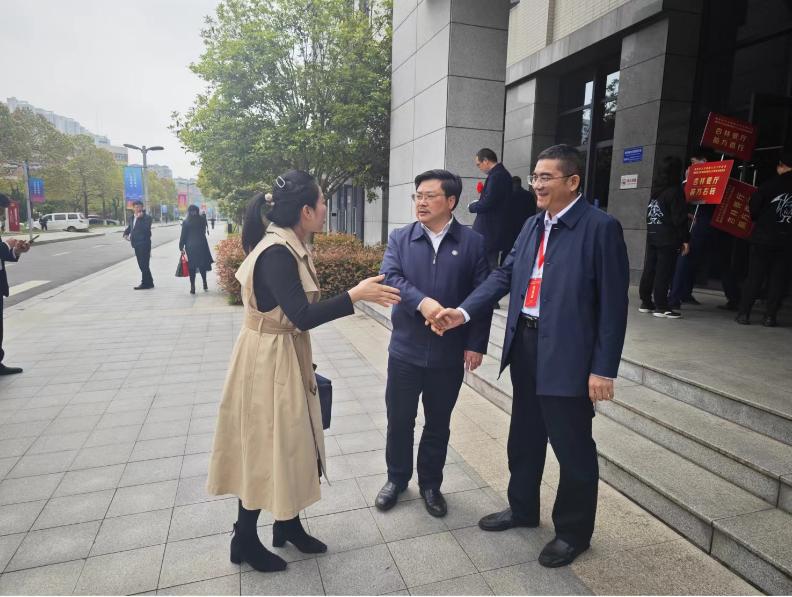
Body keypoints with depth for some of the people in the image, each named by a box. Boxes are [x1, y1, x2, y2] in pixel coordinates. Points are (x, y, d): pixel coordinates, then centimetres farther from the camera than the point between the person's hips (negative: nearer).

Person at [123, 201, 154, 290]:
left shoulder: (147, 217, -8)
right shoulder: (133, 218, 18)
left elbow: (146, 229, -23)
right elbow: (129, 227, 32)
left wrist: (140, 218, -23)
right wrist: (126, 234, 13)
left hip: (144, 244, -9)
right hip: (137, 244, 9)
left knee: (144, 265, -7)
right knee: (142, 265, 12)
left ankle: (146, 283, -1)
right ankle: (149, 282, 20)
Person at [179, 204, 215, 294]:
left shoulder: (185, 223, -6)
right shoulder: (201, 221, 0)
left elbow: (183, 236, -3)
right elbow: (202, 233, 5)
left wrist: (181, 247, 3)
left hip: (190, 247, -2)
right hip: (201, 246, 2)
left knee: (191, 267, 2)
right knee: (202, 265, 16)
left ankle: (192, 287, 2)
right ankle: (205, 284, 20)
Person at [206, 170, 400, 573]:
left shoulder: (290, 247, 5)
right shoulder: (276, 253, -24)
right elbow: (302, 316, -28)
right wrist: (356, 295, -28)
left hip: (287, 356, 9)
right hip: (267, 360, -9)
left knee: (290, 443, 18)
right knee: (265, 448, 6)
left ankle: (287, 523, 37)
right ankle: (245, 540, 27)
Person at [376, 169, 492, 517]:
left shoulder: (473, 243, -3)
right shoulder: (400, 239, 2)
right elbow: (389, 277, -13)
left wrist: (476, 344, -7)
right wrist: (421, 301, -29)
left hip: (450, 353, -1)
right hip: (405, 349, 1)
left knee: (438, 424, 15)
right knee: (399, 420, 14)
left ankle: (430, 484, 35)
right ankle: (396, 478, 36)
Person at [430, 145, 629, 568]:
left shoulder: (601, 227, -12)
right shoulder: (532, 225, 9)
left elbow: (613, 303, -13)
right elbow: (505, 274, 6)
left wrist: (604, 369, -15)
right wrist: (464, 312, -6)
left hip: (567, 354, -7)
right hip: (524, 346, 7)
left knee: (572, 447, 10)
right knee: (524, 437, 21)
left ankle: (574, 531, 33)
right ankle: (522, 508, 44)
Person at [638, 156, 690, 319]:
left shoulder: (655, 189, 11)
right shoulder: (675, 190, -10)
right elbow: (679, 218, -14)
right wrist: (684, 239, -10)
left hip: (652, 236, 7)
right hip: (668, 238, -7)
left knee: (649, 269, 9)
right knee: (664, 272, -5)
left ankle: (646, 302, 14)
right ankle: (661, 307, -3)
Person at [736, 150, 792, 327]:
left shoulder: (770, 184, -6)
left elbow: (754, 208, -6)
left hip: (763, 237, -2)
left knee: (754, 277, 4)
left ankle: (744, 313, 3)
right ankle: (770, 316, 5)